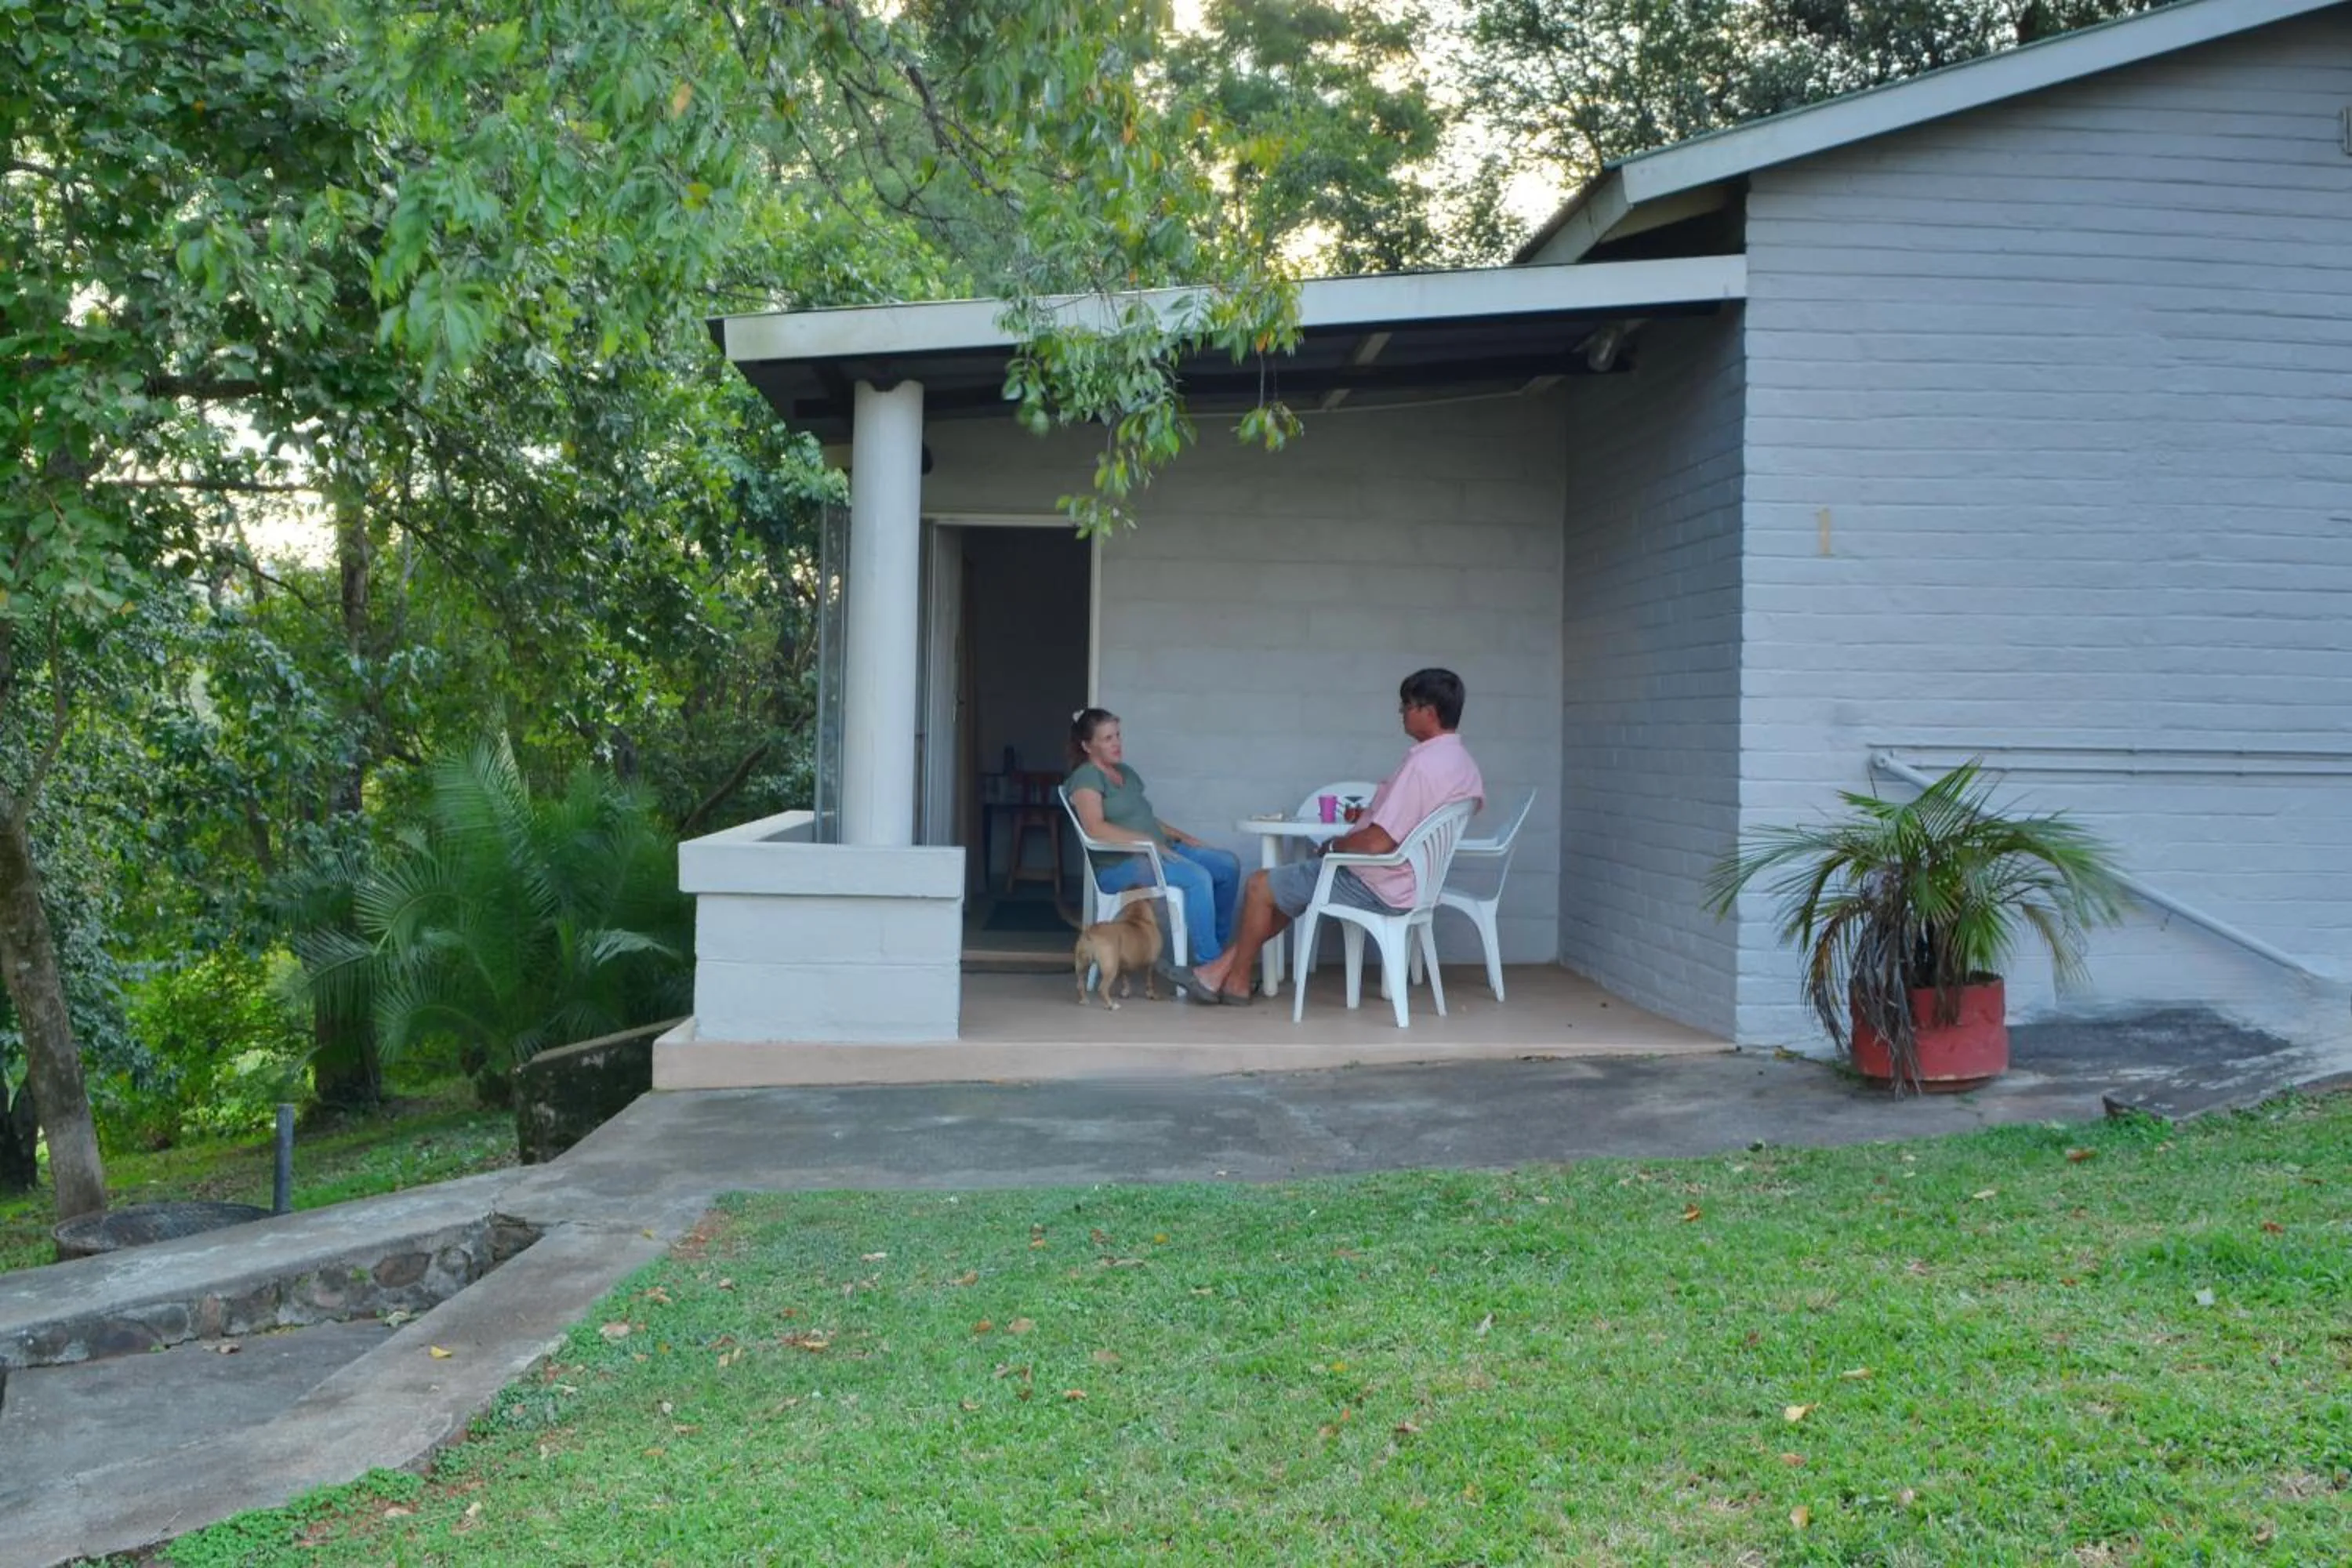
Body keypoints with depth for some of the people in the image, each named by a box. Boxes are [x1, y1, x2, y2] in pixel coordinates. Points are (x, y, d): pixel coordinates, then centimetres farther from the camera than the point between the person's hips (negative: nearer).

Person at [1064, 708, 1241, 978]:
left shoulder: (1126, 772, 21)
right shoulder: (1086, 777, -7)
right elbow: (1095, 828, -22)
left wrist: (1181, 836, 9)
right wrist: (1147, 841, -26)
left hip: (1158, 850, 9)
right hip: (1119, 864, -9)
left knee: (1228, 865, -7)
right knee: (1198, 877, -30)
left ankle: (1218, 949, -1)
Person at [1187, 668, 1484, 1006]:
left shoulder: (1423, 765, -26)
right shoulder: (1464, 760, 3)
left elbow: (1378, 842, -29)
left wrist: (1333, 846, -7)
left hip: (1376, 887, -10)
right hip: (1407, 880, 10)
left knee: (1261, 886, 3)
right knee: (1286, 886, 20)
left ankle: (1236, 980, 17)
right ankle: (1227, 964, 19)